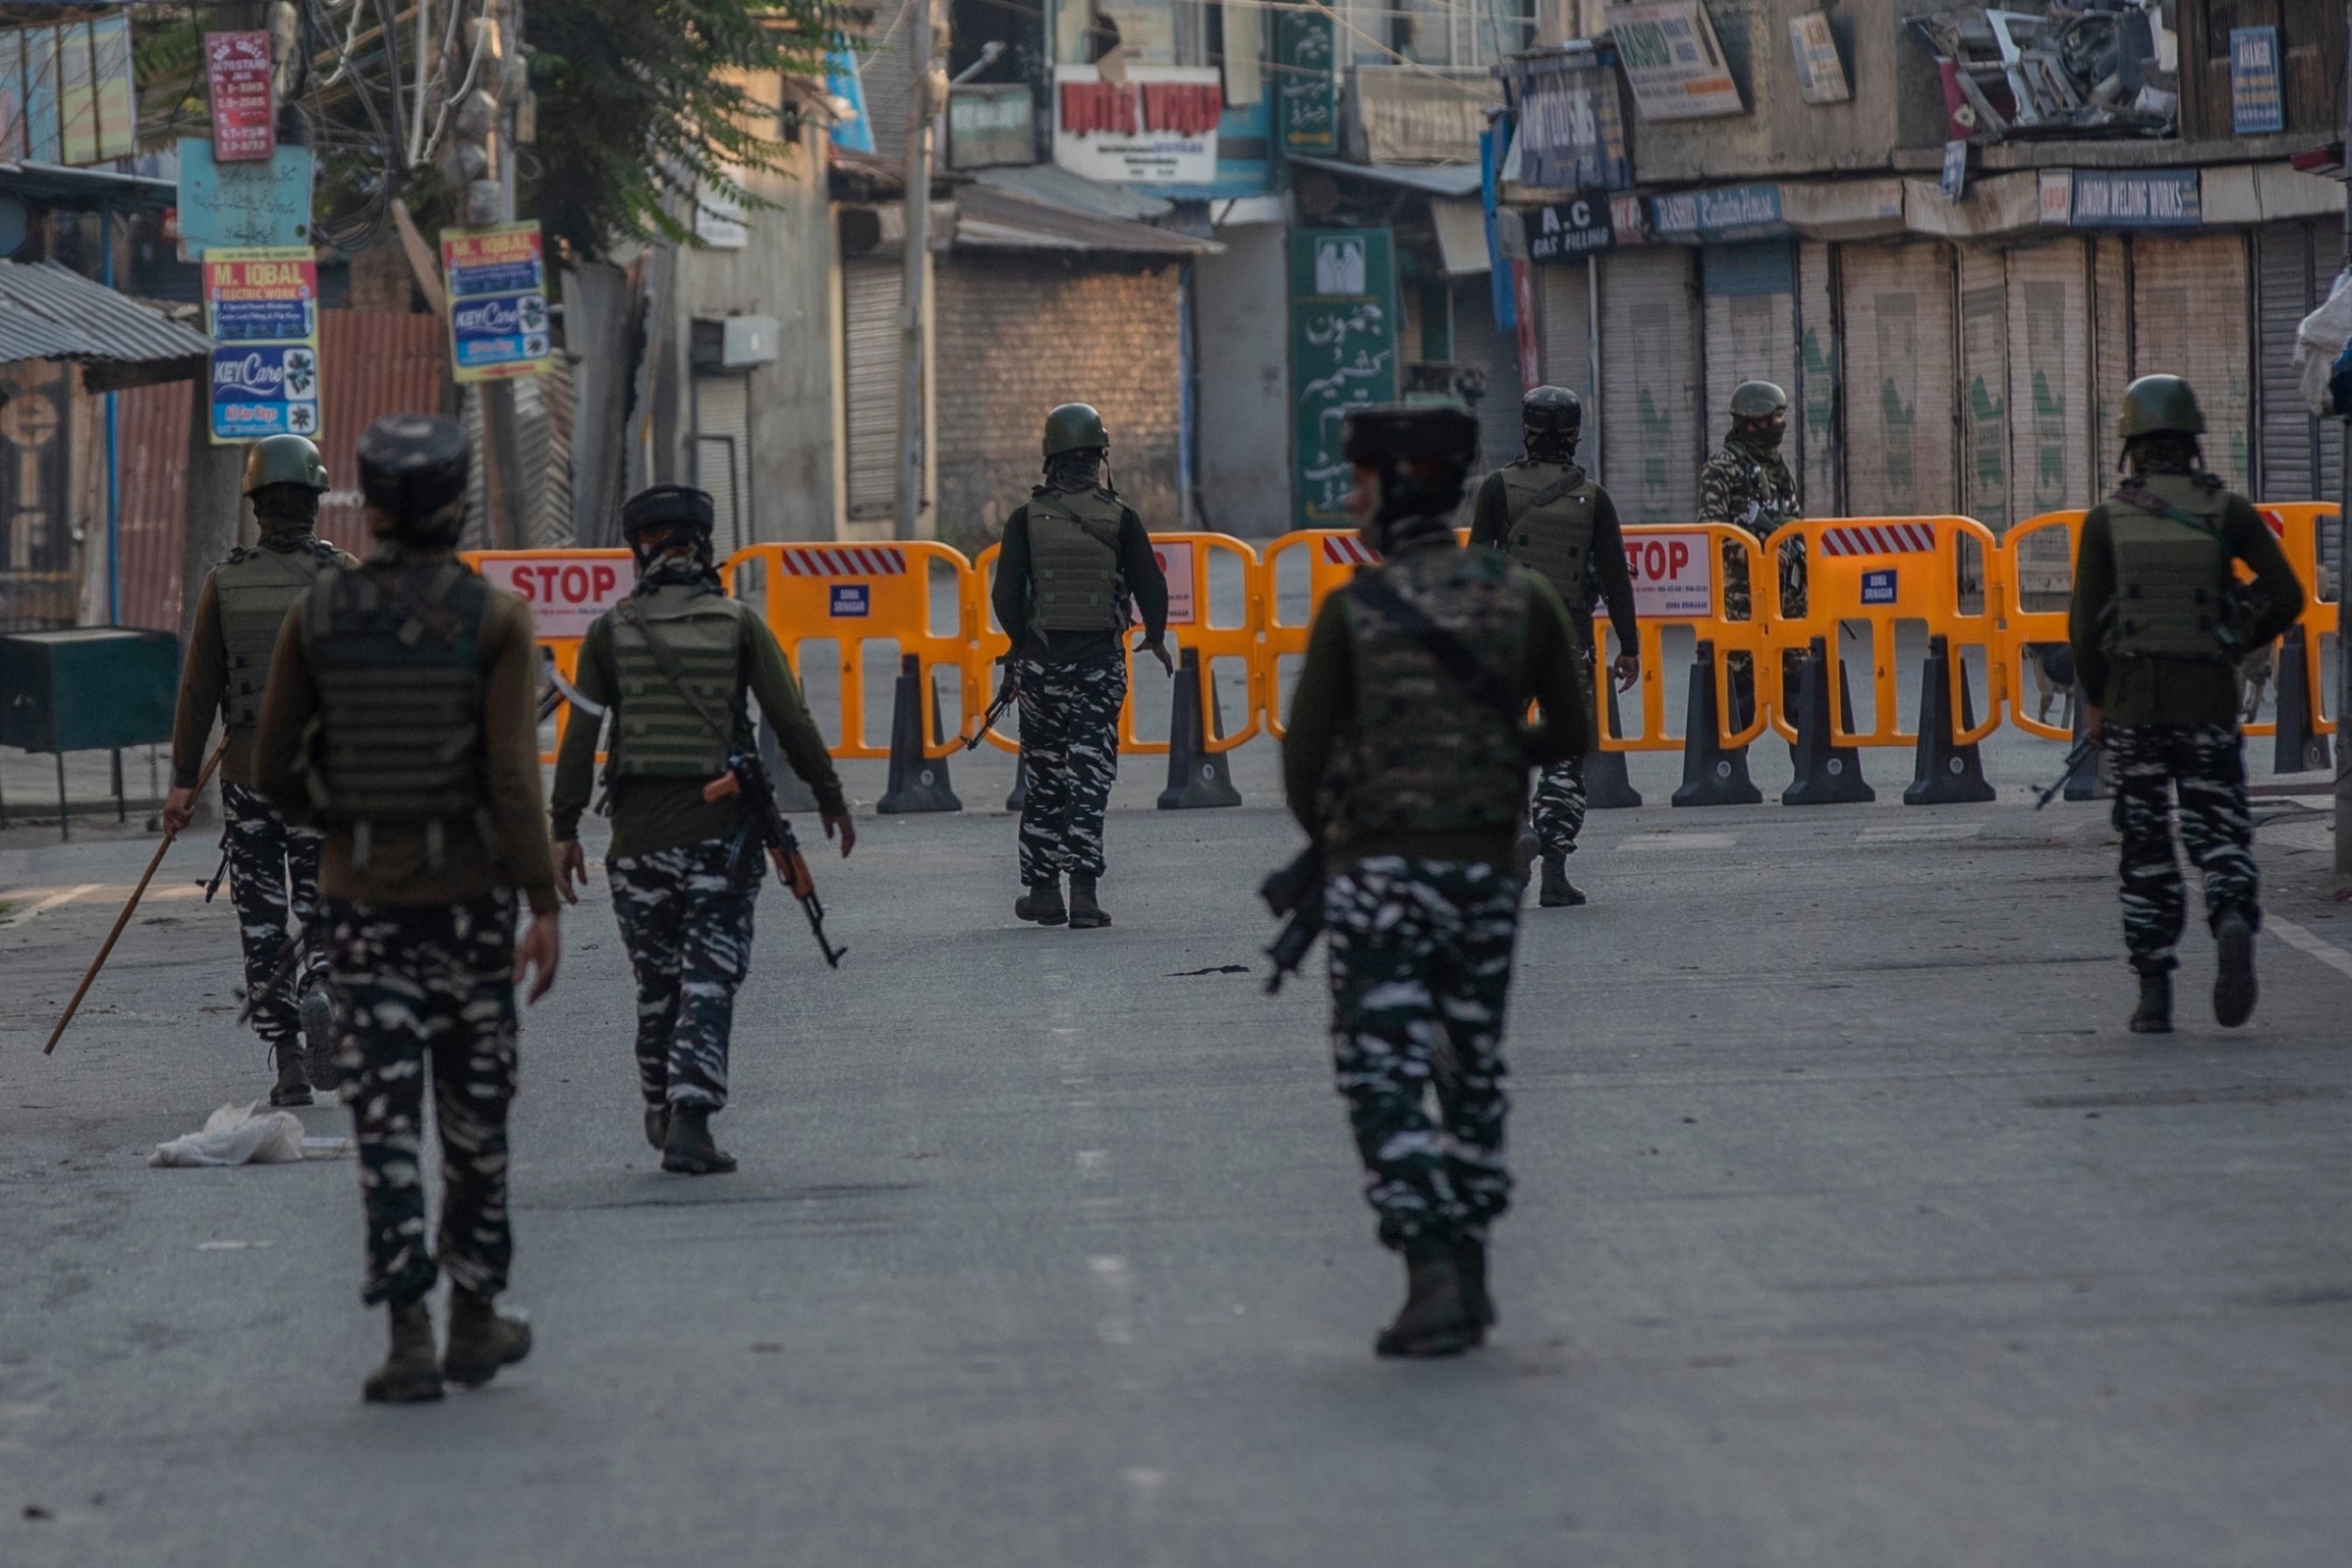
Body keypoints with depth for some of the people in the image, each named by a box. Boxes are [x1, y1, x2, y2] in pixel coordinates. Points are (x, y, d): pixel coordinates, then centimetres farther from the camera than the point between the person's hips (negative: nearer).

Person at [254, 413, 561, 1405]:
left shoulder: (318, 616, -2)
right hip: (466, 896, -1)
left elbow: (273, 766, 3)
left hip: (360, 897, 1)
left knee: (388, 1117, 0)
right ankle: (475, 1322, 22)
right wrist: (546, 906, -16)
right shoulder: (495, 621, -9)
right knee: (474, 1113, 13)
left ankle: (409, 1341, -9)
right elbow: (514, 775, -17)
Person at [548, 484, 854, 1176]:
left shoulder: (611, 631, 1)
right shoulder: (738, 624, -2)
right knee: (709, 980, 0)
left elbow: (580, 736, -2)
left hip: (638, 833, 2)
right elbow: (791, 721, -3)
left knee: (656, 981, 14)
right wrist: (829, 796, 9)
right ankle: (690, 1118, -10)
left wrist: (564, 828, 3)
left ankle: (662, 1111, 27)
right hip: (720, 827, -2)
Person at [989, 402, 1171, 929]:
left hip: (1042, 661, 1)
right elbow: (1150, 586, -1)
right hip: (1101, 663, -1)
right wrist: (1155, 637, 18)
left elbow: (1007, 593, -5)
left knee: (1045, 780, 11)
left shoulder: (1027, 519, -2)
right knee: (1089, 780, 0)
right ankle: (1083, 891, -8)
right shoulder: (1119, 517, -4)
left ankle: (1043, 890, 14)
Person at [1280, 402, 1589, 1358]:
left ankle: (1434, 1285, -16)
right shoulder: (1524, 597, 0)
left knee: (1384, 1083, -2)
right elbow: (1573, 738, 7)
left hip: (1378, 878, -3)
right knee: (1471, 1072, 18)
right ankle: (1467, 1279, 20)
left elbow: (1302, 755, -2)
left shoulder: (1350, 608, -6)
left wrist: (1324, 837, 19)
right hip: (1484, 875, 3)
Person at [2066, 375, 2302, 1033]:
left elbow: (2085, 621, -3)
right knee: (2219, 837, 5)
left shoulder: (2107, 519, -1)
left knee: (2146, 851, 10)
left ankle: (2154, 995, 6)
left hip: (2133, 705, 0)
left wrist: (2093, 700, 12)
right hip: (2209, 702, 0)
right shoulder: (2229, 512, -1)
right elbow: (2287, 595, -5)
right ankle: (2235, 926, -27)